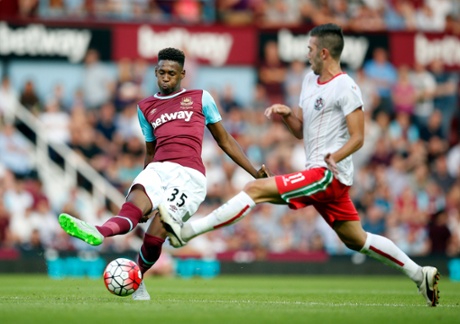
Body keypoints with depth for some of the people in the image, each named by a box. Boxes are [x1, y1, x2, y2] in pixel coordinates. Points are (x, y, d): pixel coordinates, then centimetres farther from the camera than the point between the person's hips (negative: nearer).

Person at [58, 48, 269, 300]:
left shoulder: (201, 98, 15)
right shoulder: (146, 107, 23)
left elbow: (224, 140, 21)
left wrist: (255, 173, 17)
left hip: (189, 174, -3)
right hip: (158, 169, 3)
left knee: (154, 237, -22)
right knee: (134, 206, -32)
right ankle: (99, 232, -62)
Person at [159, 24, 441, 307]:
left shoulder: (345, 87, -11)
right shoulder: (310, 80, 16)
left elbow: (358, 138, -14)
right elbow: (301, 131, 21)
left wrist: (334, 157, -28)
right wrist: (286, 114, 2)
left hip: (328, 174, -10)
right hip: (319, 175, 10)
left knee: (256, 189, -16)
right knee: (357, 240, 14)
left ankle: (186, 231, -19)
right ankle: (420, 275, 19)